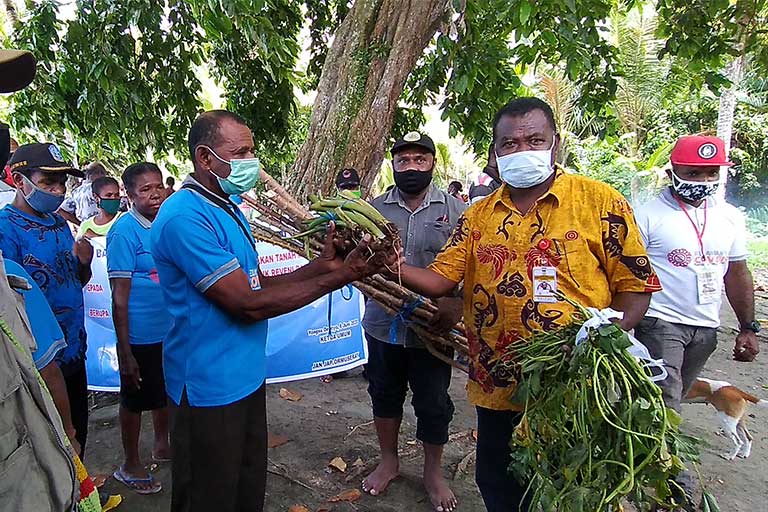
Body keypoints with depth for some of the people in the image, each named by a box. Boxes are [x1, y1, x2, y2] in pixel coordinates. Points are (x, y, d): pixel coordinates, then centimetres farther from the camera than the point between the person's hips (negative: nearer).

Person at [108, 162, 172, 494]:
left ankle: (162, 446, 44)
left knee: (165, 392, 23)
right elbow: (119, 296, -18)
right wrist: (125, 352, -17)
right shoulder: (124, 232, -18)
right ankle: (130, 466, 32)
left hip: (171, 330, 7)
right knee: (135, 400, 12)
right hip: (141, 337, -6)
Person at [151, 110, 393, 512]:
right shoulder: (185, 216, -22)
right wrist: (339, 277, -23)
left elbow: (259, 283, 8)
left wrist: (322, 264, -6)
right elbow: (249, 304, -25)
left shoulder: (228, 209, 10)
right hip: (210, 388, -9)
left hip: (245, 377, 9)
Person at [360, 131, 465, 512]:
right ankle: (388, 461, 42)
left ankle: (433, 472, 36)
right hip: (384, 326, 2)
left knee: (434, 404, 12)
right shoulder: (375, 209, 3)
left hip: (432, 330, -2)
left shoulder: (455, 210, -3)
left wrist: (458, 303, -22)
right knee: (384, 395, 19)